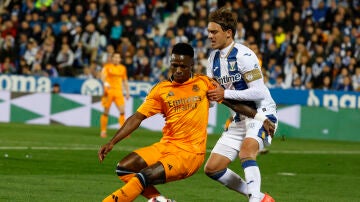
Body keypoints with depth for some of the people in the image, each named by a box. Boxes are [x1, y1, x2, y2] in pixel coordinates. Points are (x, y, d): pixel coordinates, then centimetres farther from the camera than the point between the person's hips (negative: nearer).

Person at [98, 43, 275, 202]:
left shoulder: (203, 83, 2)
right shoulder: (160, 90, 6)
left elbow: (233, 103, 8)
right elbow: (137, 118, 3)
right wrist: (112, 143, -6)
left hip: (190, 152, -5)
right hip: (166, 146, 5)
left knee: (145, 177, -24)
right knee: (124, 169, -12)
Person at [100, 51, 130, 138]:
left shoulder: (123, 68, 13)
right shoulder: (107, 67, 1)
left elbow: (125, 81, 23)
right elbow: (103, 75, -16)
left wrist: (127, 91, 17)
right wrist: (105, 83, -36)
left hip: (119, 92, 3)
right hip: (109, 91, -3)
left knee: (122, 111, -10)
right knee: (106, 112, 0)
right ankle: (103, 131, 10)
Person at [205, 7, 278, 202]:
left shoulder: (244, 55, -18)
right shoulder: (214, 57, 7)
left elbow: (258, 92, -24)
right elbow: (211, 95, 12)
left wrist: (225, 94, -22)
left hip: (261, 112, -9)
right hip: (240, 118, 9)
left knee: (246, 151, -36)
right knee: (212, 169, 3)